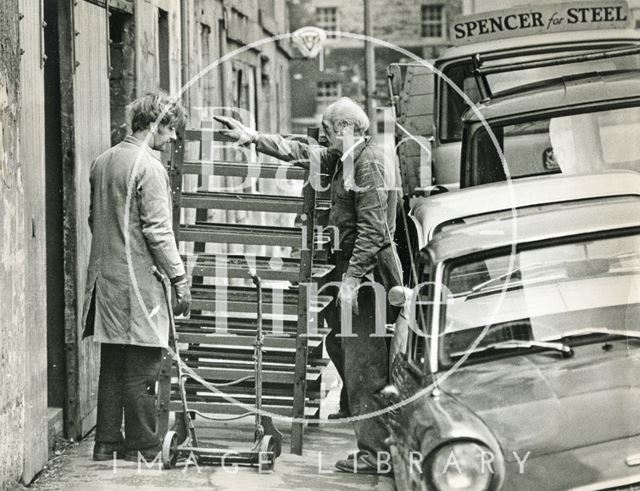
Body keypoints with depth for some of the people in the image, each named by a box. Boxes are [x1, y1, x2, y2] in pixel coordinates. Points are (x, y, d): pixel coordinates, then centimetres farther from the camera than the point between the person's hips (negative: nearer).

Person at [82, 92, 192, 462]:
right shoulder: (149, 168, -14)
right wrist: (180, 278, -12)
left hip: (106, 277, 8)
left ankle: (107, 444, 18)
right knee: (141, 372, -1)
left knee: (112, 367, 14)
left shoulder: (102, 162, 11)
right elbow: (157, 231, -17)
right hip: (139, 283, -8)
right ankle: (142, 451, 4)